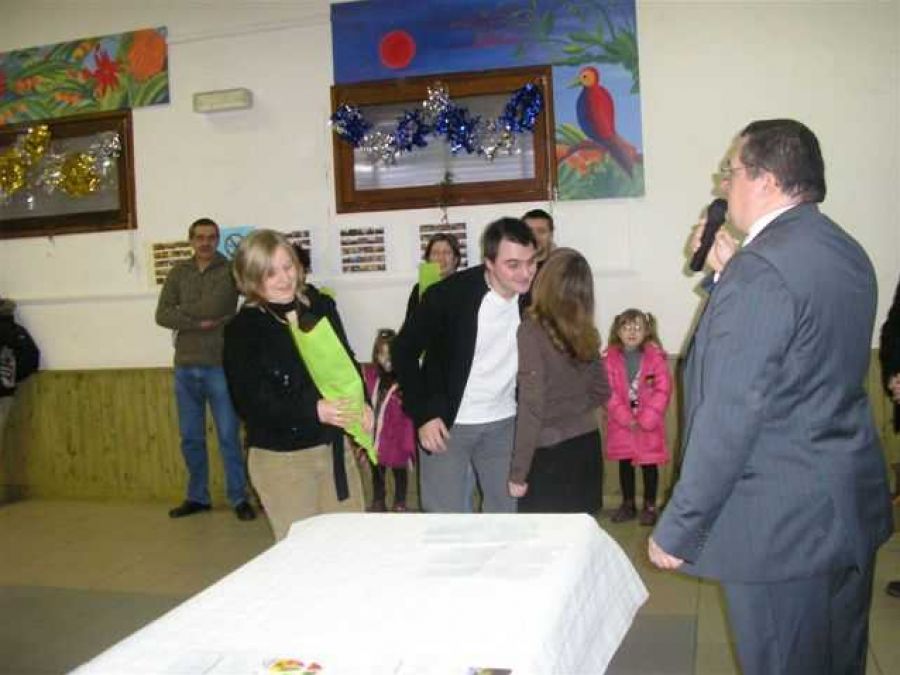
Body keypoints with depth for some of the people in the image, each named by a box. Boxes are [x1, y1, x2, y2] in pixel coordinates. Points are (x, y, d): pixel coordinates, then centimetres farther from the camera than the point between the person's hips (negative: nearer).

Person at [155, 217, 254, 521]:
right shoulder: (178, 272, 9)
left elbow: (213, 307, -16)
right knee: (191, 437, 12)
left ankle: (239, 498, 11)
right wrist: (199, 322, -11)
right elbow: (162, 315, -1)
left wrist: (182, 310, -6)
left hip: (219, 365, -4)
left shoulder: (230, 271, -1)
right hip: (185, 367, 4)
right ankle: (197, 497, 25)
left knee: (229, 436, 0)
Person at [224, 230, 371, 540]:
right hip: (281, 457, -4)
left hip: (334, 446, 4)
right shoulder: (243, 330, -10)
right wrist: (314, 410, -27)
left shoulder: (321, 306, 3)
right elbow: (250, 402, -15)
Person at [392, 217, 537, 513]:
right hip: (446, 423, -3)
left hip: (505, 423, 4)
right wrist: (423, 415, -15)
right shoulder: (449, 294, -21)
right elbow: (403, 350, -11)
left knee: (507, 515, 12)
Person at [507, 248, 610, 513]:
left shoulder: (532, 332, -17)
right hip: (587, 446, 6)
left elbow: (531, 407, -17)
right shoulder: (585, 333, 1)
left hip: (550, 454, -6)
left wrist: (518, 472, -11)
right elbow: (601, 392, 12)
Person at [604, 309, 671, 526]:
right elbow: (609, 392, -7)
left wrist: (646, 419, -16)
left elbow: (663, 390, -11)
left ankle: (650, 506, 21)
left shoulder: (656, 357, -8)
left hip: (649, 424, -2)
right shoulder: (610, 358, -4)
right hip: (621, 423, 2)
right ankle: (628, 504, 28)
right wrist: (626, 418, -15)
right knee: (624, 464, 14)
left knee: (649, 465, 7)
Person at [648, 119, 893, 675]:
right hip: (855, 507, 9)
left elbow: (729, 416, -23)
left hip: (782, 526, -9)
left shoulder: (761, 268, -21)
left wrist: (678, 530, -16)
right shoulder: (848, 253, 7)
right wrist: (725, 275, 10)